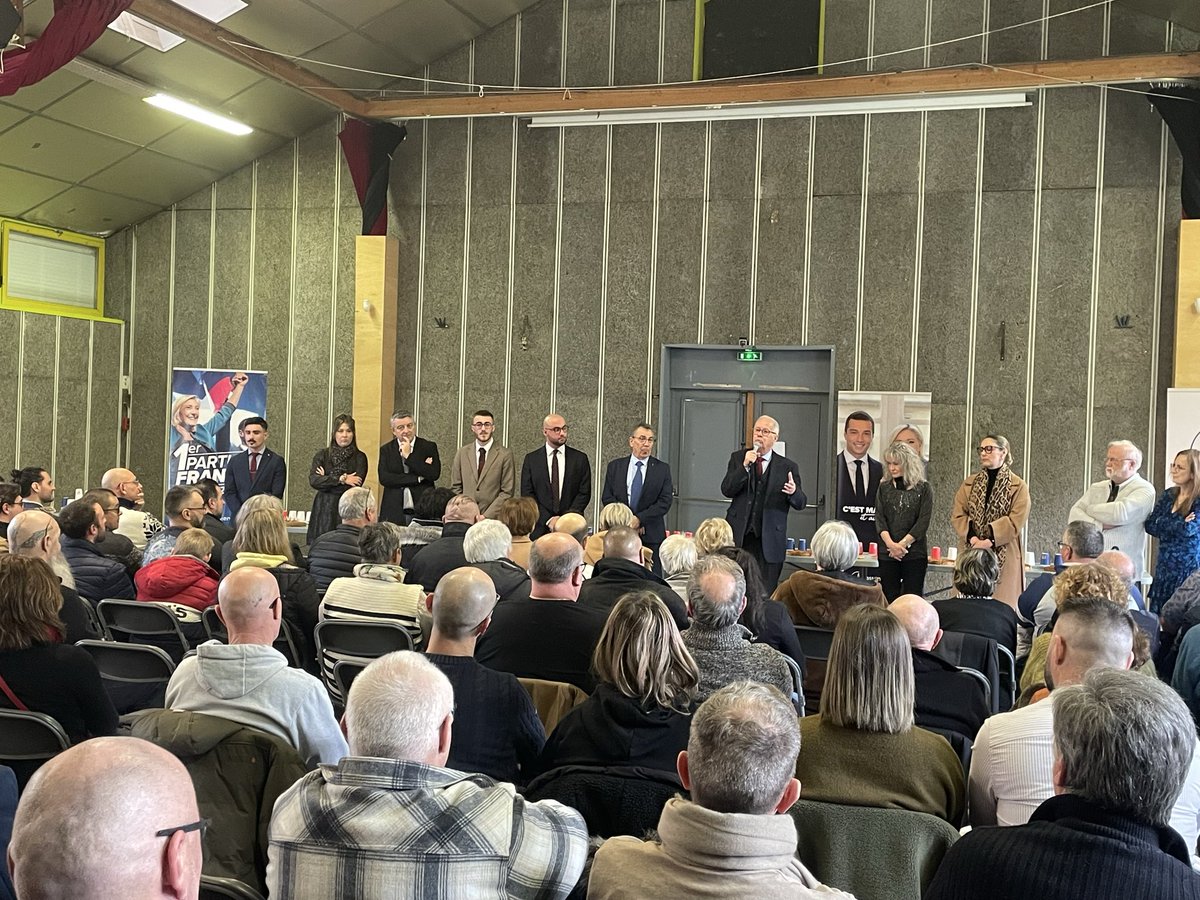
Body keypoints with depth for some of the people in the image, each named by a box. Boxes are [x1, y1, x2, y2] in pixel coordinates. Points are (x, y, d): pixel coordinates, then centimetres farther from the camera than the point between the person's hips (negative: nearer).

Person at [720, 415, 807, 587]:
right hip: (738, 536, 1)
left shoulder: (787, 467, 5)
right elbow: (726, 490, -1)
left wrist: (794, 492, -20)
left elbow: (801, 503, 4)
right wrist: (745, 466, -14)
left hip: (769, 541, -1)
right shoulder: (738, 458, 9)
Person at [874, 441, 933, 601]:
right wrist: (891, 544, -14)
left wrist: (903, 544, -13)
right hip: (887, 553, 2)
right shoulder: (884, 487, 10)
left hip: (915, 553, -2)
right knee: (889, 600, 1)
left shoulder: (924, 489, 2)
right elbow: (879, 518, 1)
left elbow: (923, 521, -5)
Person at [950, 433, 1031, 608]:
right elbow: (957, 515, 6)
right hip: (970, 554, 3)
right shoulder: (969, 483, 14)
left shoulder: (1018, 486, 2)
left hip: (1004, 557, -3)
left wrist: (990, 541, -16)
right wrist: (972, 537, -11)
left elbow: (1016, 521, -8)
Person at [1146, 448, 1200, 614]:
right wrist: (1178, 526, -11)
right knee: (1156, 617, 3)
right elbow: (1149, 525, 1)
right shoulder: (1168, 495, 9)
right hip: (1164, 567, 5)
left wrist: (1161, 523, -6)